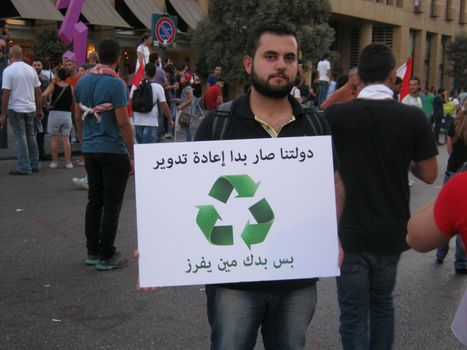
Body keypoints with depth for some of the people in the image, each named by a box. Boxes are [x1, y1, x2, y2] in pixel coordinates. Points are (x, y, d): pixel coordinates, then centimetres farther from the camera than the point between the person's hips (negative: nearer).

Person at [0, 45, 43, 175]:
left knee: (21, 138, -1)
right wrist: (40, 109, 14)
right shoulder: (31, 69, 4)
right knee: (31, 136, 13)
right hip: (31, 108, 5)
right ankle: (34, 165, 18)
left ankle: (24, 167, 0)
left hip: (15, 109, -4)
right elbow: (38, 91, 6)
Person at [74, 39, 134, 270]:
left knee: (94, 201, 14)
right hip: (114, 152, -7)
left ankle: (92, 252, 21)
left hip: (90, 150, 7)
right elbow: (123, 123, -16)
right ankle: (106, 256, 6)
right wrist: (132, 154, -9)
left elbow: (78, 118, 12)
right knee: (111, 205, 1)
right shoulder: (115, 84, -14)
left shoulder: (82, 82, 7)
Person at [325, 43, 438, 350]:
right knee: (382, 302, 23)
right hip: (391, 232, 2)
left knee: (354, 313, 7)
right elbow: (429, 175, -2)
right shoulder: (414, 117, -9)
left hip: (349, 231, -2)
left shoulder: (335, 115, -11)